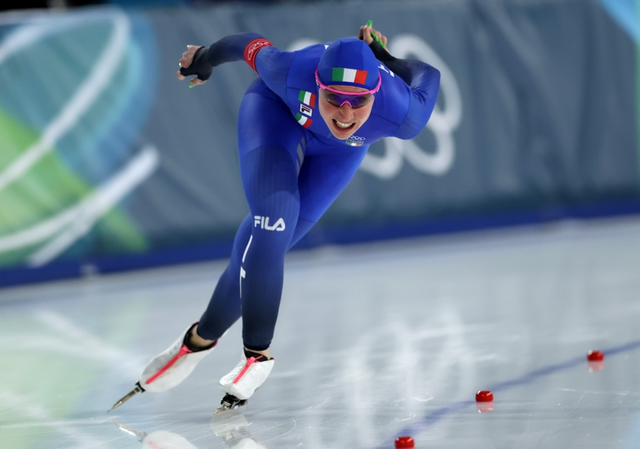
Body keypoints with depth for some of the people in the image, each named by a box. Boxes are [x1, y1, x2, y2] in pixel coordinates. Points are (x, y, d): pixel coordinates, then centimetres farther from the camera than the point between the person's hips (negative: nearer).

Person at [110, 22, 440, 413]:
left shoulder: (404, 116, -39)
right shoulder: (292, 73, -41)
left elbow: (427, 77, -18)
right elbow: (254, 47, -19)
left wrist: (386, 60, -3)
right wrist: (206, 58, -1)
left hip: (340, 151, 2)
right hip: (278, 110, -2)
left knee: (267, 244, 0)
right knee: (272, 224, -22)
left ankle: (204, 335, 17)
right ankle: (257, 352, -13)